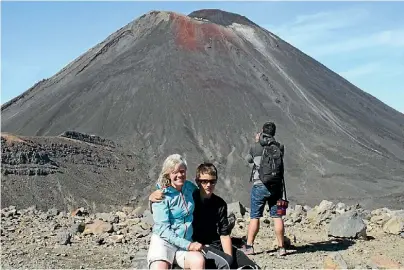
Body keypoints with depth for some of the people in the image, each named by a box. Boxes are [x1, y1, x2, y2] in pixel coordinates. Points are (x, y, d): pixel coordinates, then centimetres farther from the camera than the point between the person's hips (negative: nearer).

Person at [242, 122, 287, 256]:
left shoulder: (255, 147, -6)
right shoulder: (279, 147, -2)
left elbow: (248, 159, 13)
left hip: (259, 186, -2)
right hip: (276, 186, 2)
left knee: (255, 217, 5)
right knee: (277, 216, 7)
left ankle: (249, 246, 8)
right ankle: (281, 247, 9)